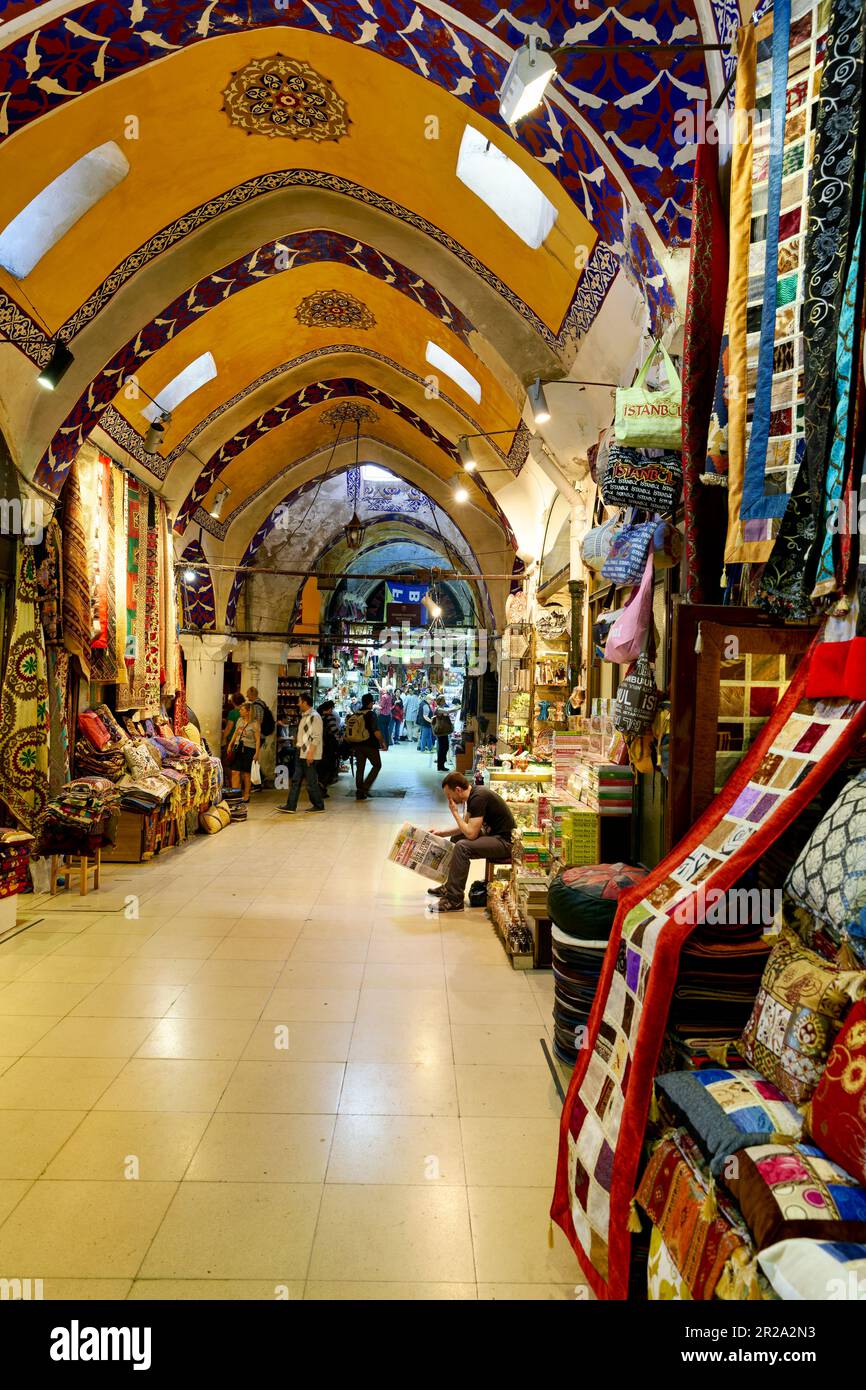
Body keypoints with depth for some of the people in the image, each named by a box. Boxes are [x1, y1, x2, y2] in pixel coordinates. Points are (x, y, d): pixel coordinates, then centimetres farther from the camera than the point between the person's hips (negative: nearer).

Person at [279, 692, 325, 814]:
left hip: (310, 756, -10)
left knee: (311, 782, -2)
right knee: (295, 780, 7)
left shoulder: (314, 717, -13)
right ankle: (291, 806, 10)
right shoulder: (304, 716, 16)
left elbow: (316, 737, -19)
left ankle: (318, 805, 10)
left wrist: (310, 753, -22)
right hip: (301, 754, 10)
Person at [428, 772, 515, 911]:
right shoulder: (473, 794, 7)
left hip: (505, 842, -11)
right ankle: (449, 887, 24)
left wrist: (455, 812, -14)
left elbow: (471, 833, -25)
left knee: (462, 847, -26)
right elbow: (465, 827, 18)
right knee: (455, 838, 21)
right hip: (493, 834, 11)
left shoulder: (478, 798, -22)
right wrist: (441, 833, 10)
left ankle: (454, 901, -18)